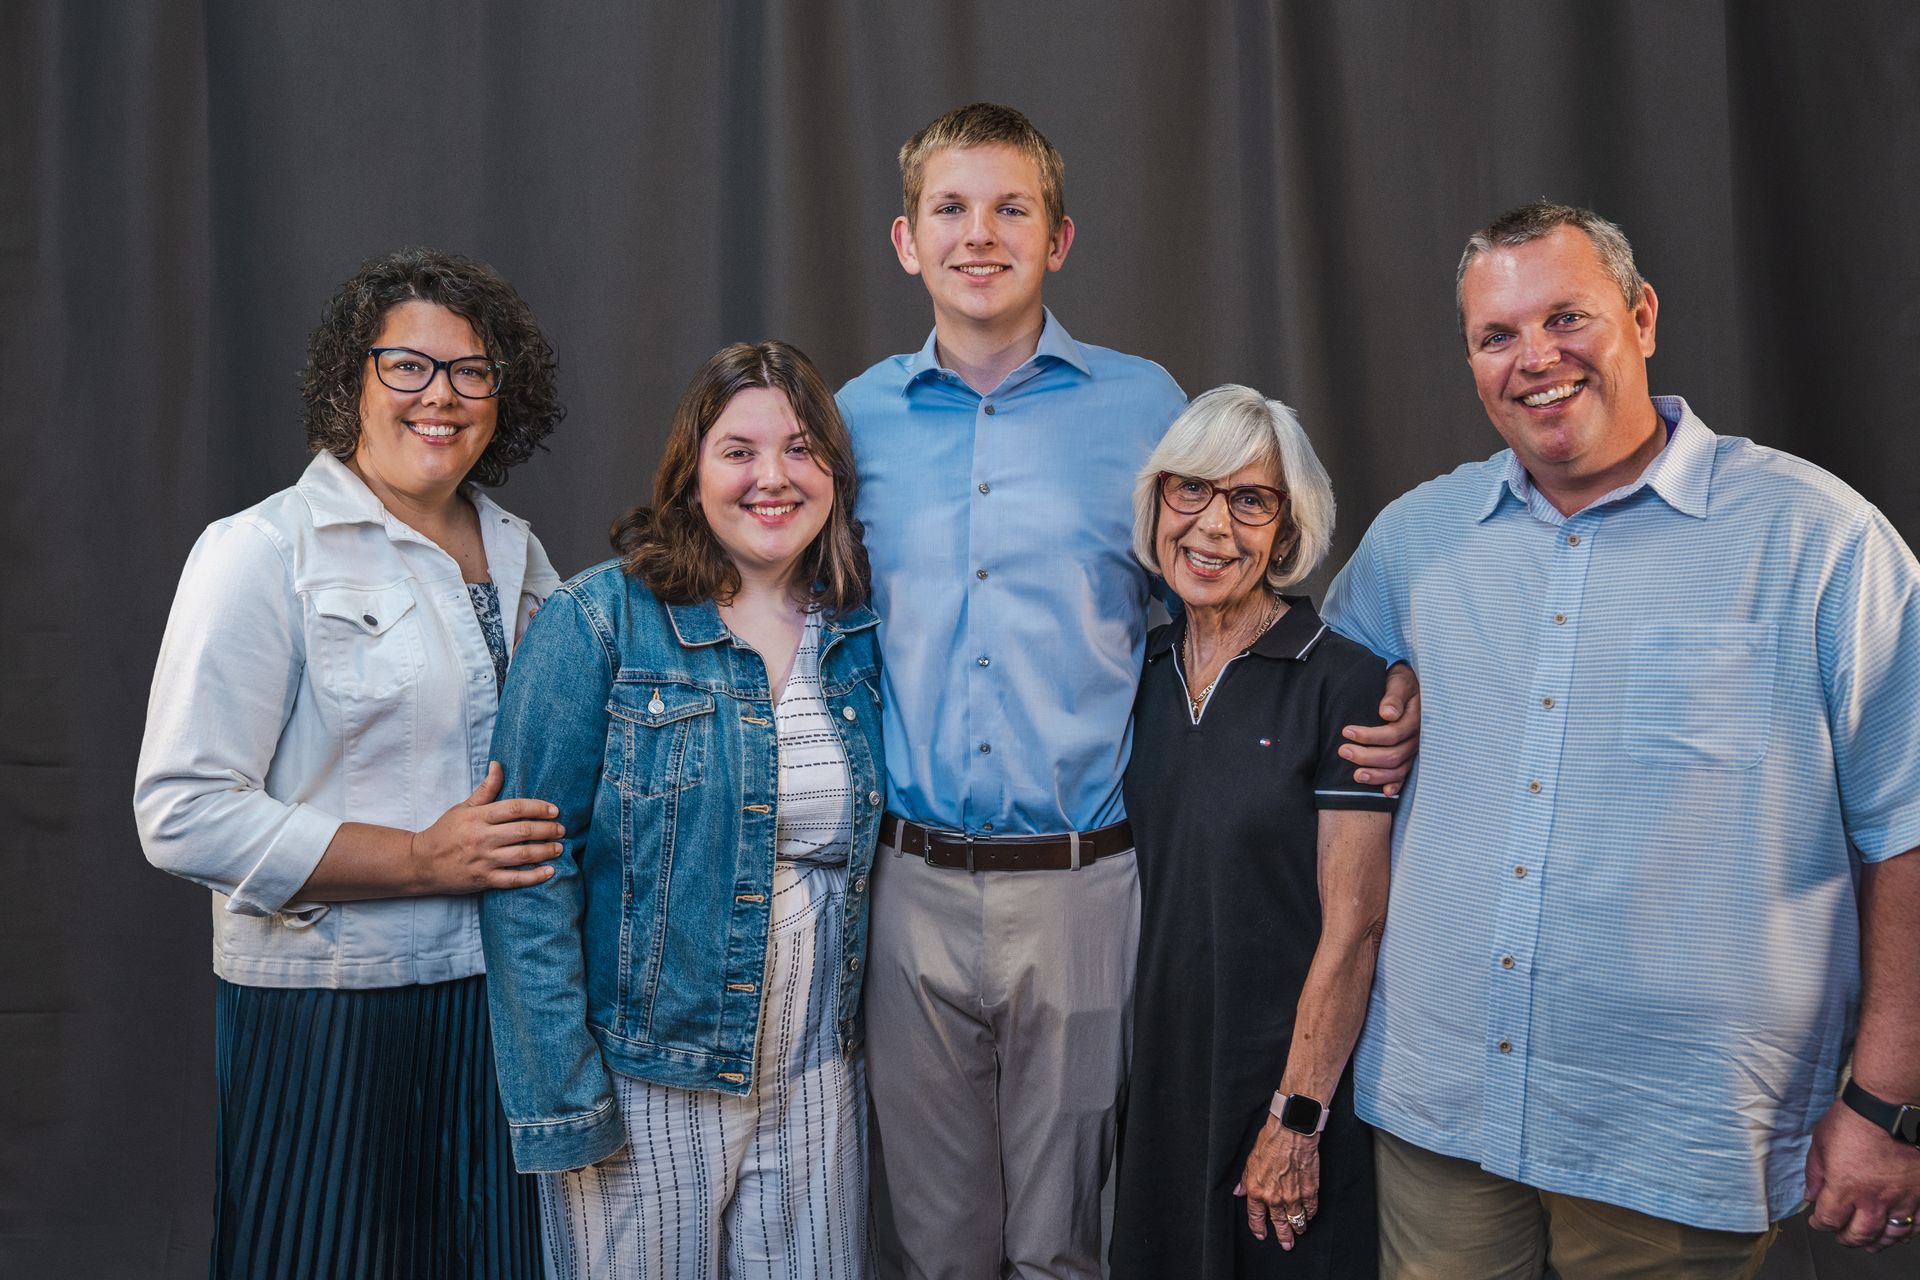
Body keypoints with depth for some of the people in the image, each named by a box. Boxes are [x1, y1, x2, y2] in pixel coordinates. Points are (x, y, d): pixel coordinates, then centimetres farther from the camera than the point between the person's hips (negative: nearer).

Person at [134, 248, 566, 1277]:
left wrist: (546, 836, 3)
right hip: (328, 1013, -5)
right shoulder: (262, 551, -8)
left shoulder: (516, 552, 10)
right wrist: (427, 861, -17)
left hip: (500, 998, 6)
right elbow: (184, 815, -15)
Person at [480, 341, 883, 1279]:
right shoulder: (600, 621, -10)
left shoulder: (861, 635, 4)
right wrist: (559, 1095, -15)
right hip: (643, 1086, -4)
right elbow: (531, 870, -13)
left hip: (817, 1086, 4)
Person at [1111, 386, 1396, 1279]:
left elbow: (1352, 926, -14)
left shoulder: (1342, 685, -13)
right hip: (1154, 1071, 5)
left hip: (1283, 1069, -5)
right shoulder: (1142, 670, 3)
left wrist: (1297, 1119, -15)